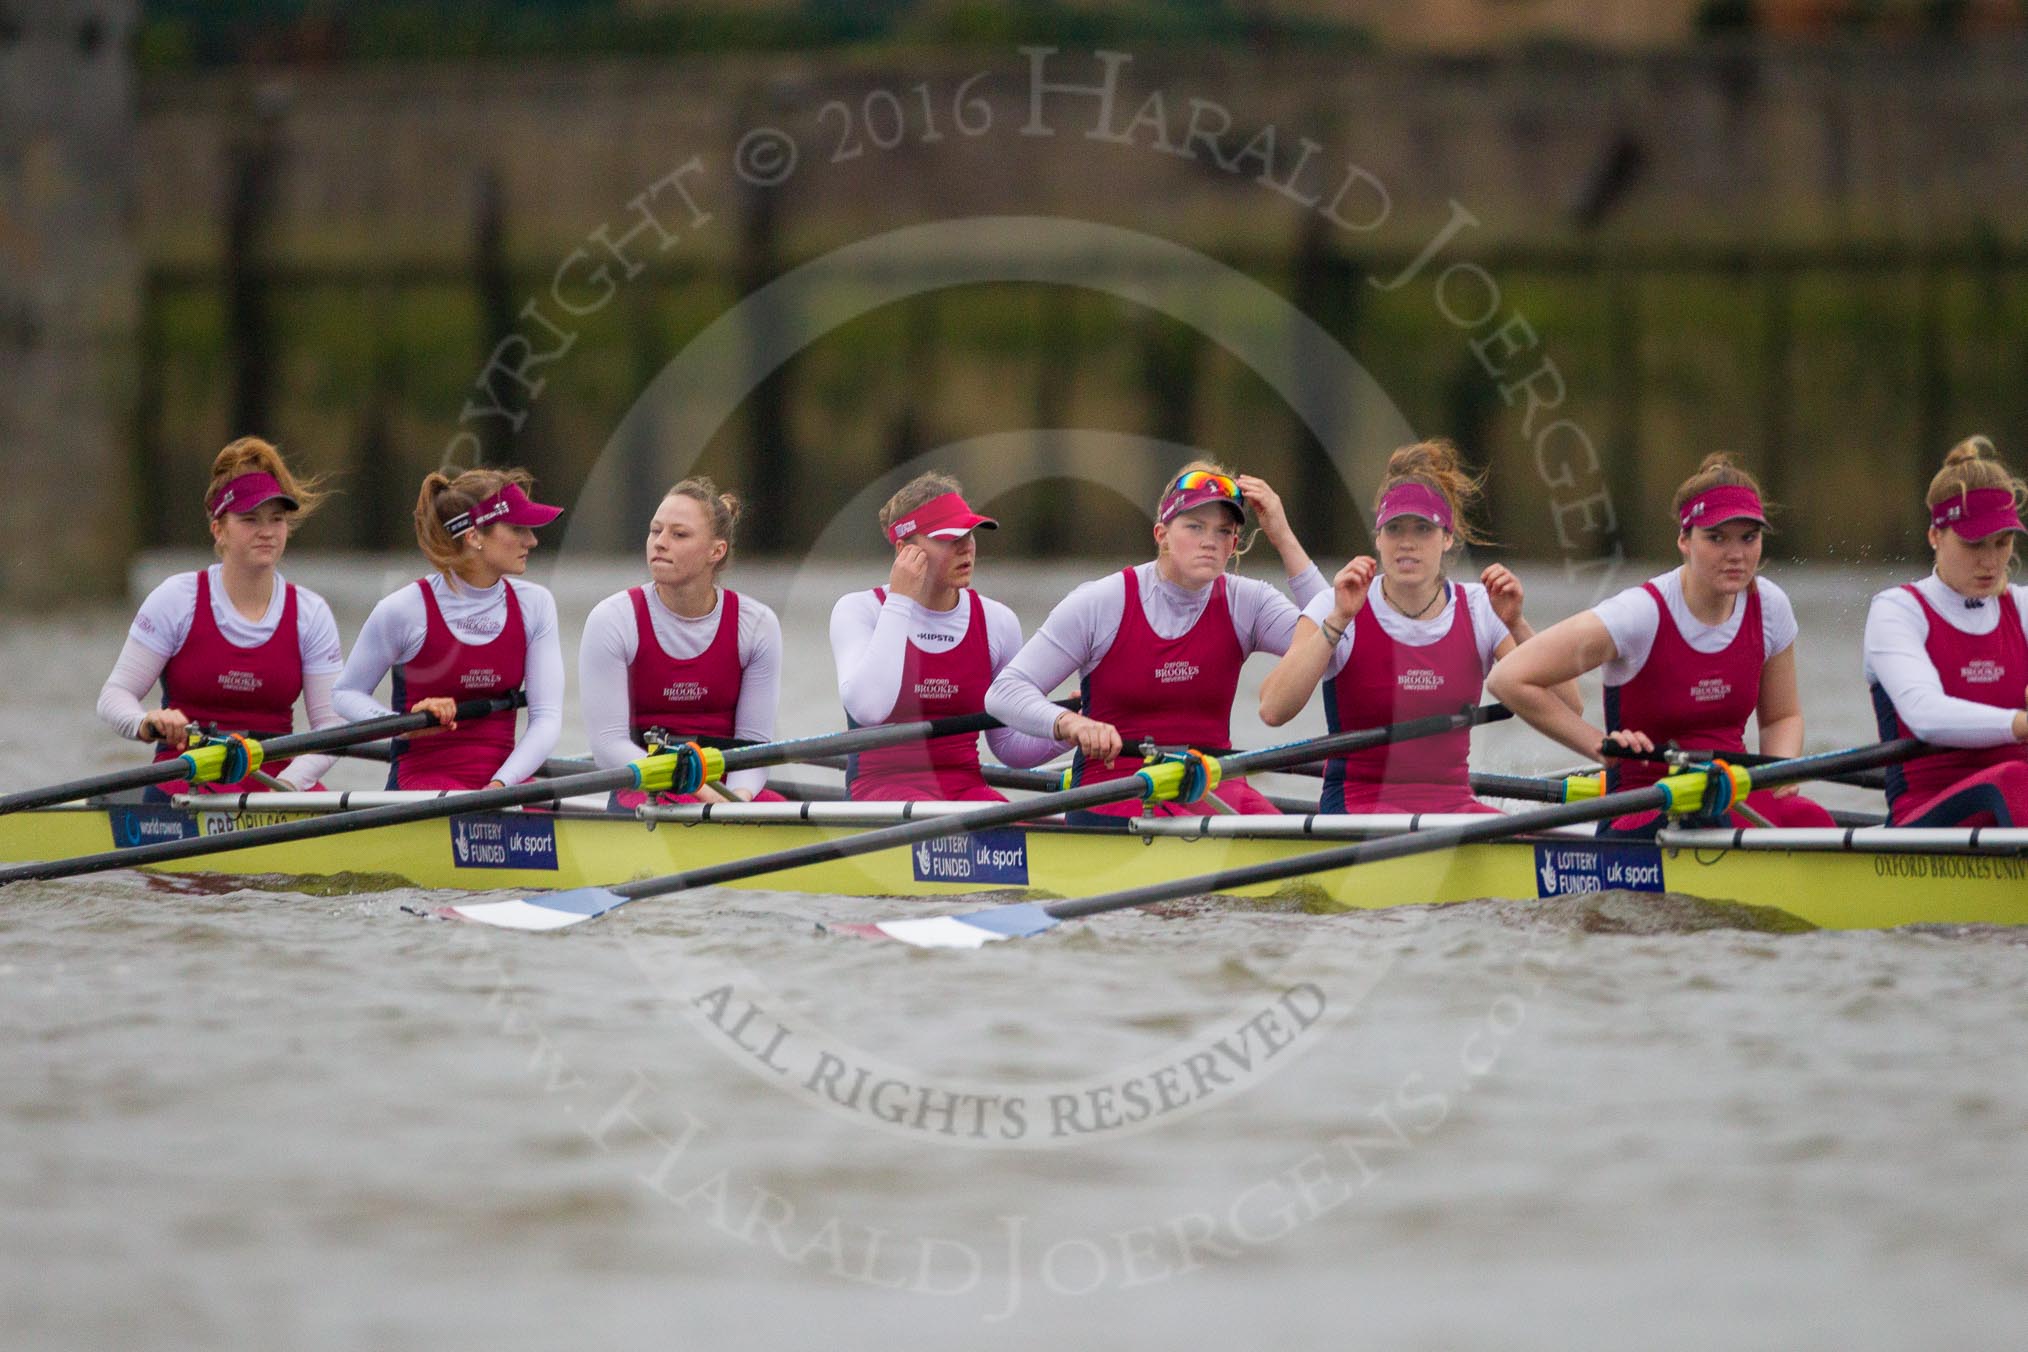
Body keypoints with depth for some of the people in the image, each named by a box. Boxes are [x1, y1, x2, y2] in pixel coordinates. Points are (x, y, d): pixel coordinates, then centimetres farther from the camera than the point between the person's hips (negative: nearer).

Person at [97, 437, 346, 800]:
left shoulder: (310, 613, 6)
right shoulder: (177, 599, 0)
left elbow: (331, 722, 0)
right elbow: (114, 695, -2)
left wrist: (290, 782, -20)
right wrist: (145, 724, -27)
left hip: (275, 779, 3)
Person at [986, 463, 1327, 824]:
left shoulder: (1244, 604, 5)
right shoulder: (1102, 604, -3)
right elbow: (1004, 692, -5)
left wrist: (1285, 540, -11)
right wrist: (1070, 724, -28)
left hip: (1212, 790, 3)